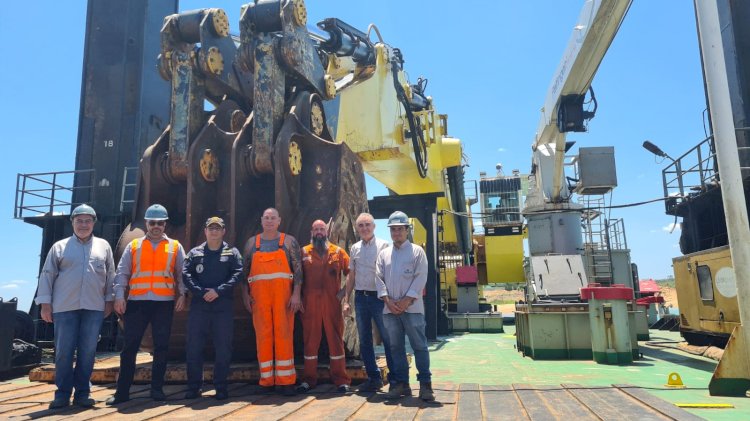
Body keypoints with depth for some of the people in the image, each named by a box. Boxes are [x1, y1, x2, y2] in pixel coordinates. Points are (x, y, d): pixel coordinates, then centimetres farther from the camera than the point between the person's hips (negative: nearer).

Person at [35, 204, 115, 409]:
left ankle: (82, 393, 12)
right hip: (64, 307, -1)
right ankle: (63, 394, 12)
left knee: (87, 352, 3)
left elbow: (110, 275, 12)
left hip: (94, 308, 1)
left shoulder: (103, 246, 11)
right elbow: (47, 275, 6)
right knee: (63, 352, 2)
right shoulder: (60, 246, 8)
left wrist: (109, 300, 8)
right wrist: (45, 303, 0)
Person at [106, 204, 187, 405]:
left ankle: (157, 389, 13)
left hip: (164, 303, 0)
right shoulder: (133, 246, 12)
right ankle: (122, 391, 10)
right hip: (136, 302, 0)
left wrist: (182, 294, -5)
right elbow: (122, 273, 6)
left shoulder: (175, 247, 11)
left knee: (161, 347, 3)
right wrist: (119, 297, -5)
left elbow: (182, 273, 8)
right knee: (129, 347, 2)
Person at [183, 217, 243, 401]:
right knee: (194, 347, 4)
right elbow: (186, 275, 0)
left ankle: (221, 387, 13)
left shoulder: (232, 253, 8)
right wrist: (202, 292, -14)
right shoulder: (195, 253, 11)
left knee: (223, 348, 2)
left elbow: (237, 275, -5)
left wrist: (218, 291, -16)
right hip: (198, 306, 1)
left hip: (223, 306, -1)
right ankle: (193, 386, 16)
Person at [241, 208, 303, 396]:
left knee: (284, 335, -3)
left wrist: (296, 294, -8)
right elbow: (244, 270, 12)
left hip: (283, 294, -1)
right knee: (263, 336, 2)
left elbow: (298, 269, 1)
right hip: (259, 296, 2)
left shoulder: (289, 241, 7)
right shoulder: (251, 243, 13)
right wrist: (245, 294, 1)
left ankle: (286, 381, 2)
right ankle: (266, 381, 9)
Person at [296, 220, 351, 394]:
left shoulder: (338, 252, 8)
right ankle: (309, 379, 16)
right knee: (310, 339, 6)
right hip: (310, 303, 1)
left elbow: (351, 272, 9)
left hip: (332, 303, 0)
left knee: (336, 339, 3)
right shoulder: (304, 252, 8)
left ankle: (341, 379, 10)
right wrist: (298, 295, -1)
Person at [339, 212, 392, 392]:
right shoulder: (355, 248, 11)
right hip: (360, 297, 5)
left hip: (378, 296, -5)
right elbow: (351, 276, 15)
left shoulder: (383, 246, -3)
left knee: (388, 339, 0)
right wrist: (346, 300, 11)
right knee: (364, 340, 10)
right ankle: (373, 378, 21)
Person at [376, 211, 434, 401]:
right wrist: (388, 301, -7)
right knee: (396, 347, 8)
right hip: (390, 308, 4)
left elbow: (421, 278, -5)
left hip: (412, 307, -4)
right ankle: (401, 383, 16)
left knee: (419, 346, -2)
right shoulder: (383, 254, 15)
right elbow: (379, 278, 7)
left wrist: (406, 301, -13)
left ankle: (425, 384, 5)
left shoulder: (417, 251, 4)